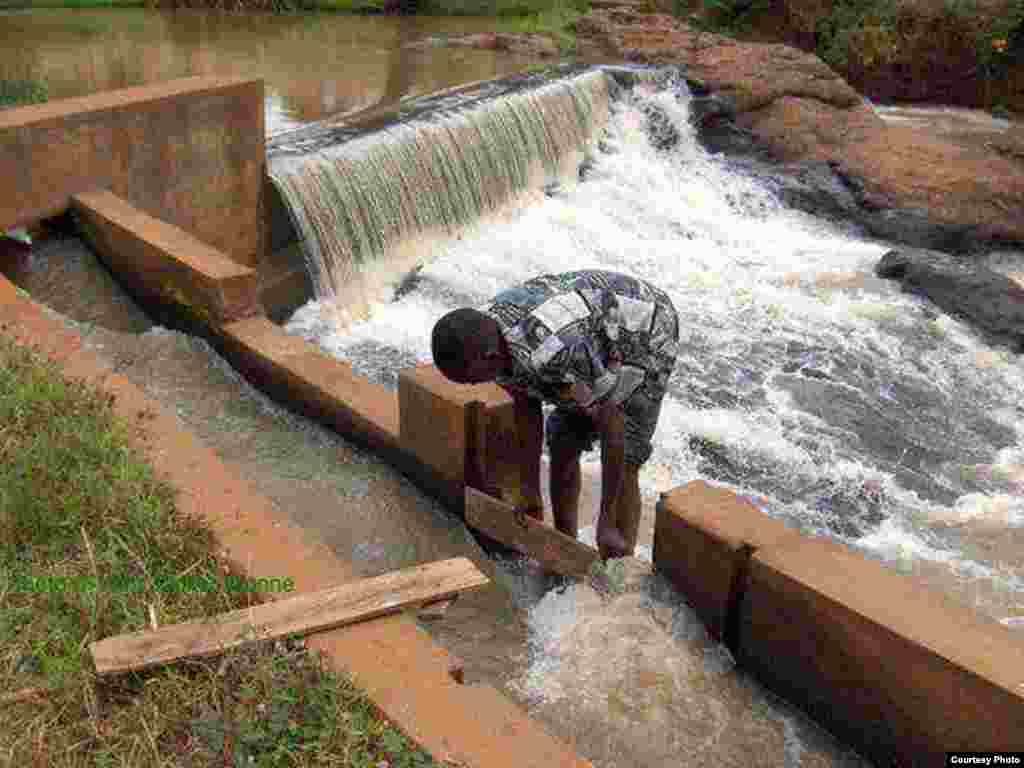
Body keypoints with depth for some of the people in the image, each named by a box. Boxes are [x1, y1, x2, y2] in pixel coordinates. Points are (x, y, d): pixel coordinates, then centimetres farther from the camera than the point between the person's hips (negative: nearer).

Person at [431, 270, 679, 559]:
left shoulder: (554, 353, -44)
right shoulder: (483, 336, -18)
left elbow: (612, 426, -34)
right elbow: (526, 407, -4)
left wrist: (606, 523, -27)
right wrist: (529, 491, -2)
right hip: (600, 332, 7)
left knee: (621, 467, -12)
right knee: (562, 449, 5)